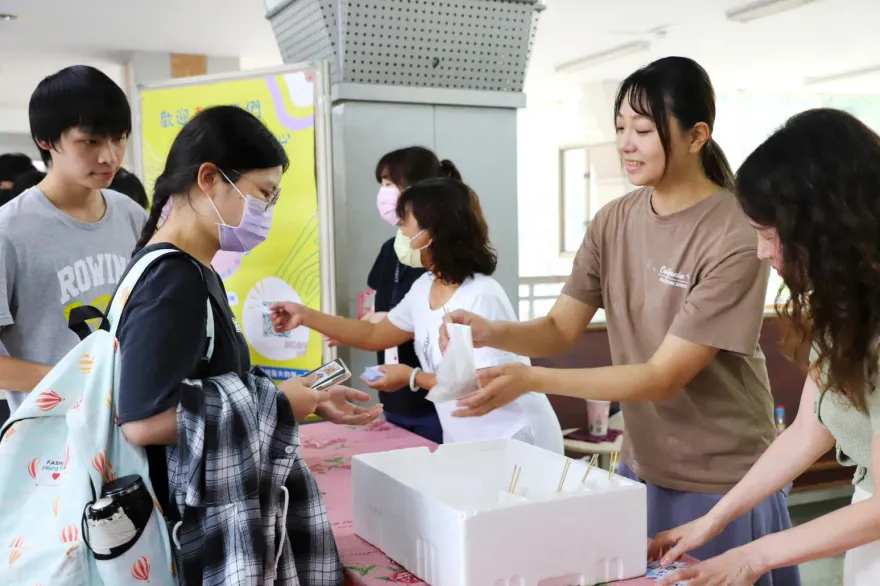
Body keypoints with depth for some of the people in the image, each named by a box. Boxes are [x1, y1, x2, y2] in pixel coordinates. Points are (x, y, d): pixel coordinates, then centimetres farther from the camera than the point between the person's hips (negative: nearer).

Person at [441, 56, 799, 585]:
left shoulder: (736, 239, -21)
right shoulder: (613, 222, -1)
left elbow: (663, 377, -23)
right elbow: (561, 329, -2)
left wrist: (531, 379, -31)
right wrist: (494, 333, -23)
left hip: (720, 484, -5)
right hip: (640, 468, 5)